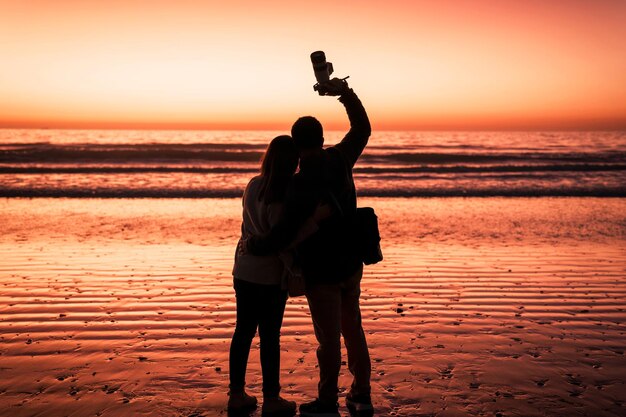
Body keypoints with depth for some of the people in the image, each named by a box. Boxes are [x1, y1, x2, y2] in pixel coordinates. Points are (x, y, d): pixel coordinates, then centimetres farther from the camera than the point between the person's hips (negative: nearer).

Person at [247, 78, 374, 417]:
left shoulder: (301, 186, -27)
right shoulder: (339, 160, -8)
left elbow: (280, 238, -26)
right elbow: (362, 128, 10)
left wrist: (251, 245, -7)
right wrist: (345, 92, 2)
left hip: (321, 274, -6)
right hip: (351, 265, 7)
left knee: (329, 338, 7)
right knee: (353, 329, 19)